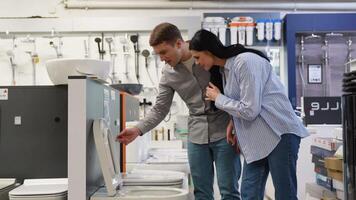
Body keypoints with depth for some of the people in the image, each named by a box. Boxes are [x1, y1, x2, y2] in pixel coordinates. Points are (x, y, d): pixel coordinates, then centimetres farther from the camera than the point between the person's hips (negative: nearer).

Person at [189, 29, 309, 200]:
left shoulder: (245, 61, -18)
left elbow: (249, 110, -20)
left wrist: (218, 98, -7)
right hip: (256, 138, 9)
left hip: (279, 133, -9)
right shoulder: (226, 68, 11)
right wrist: (234, 122, 0)